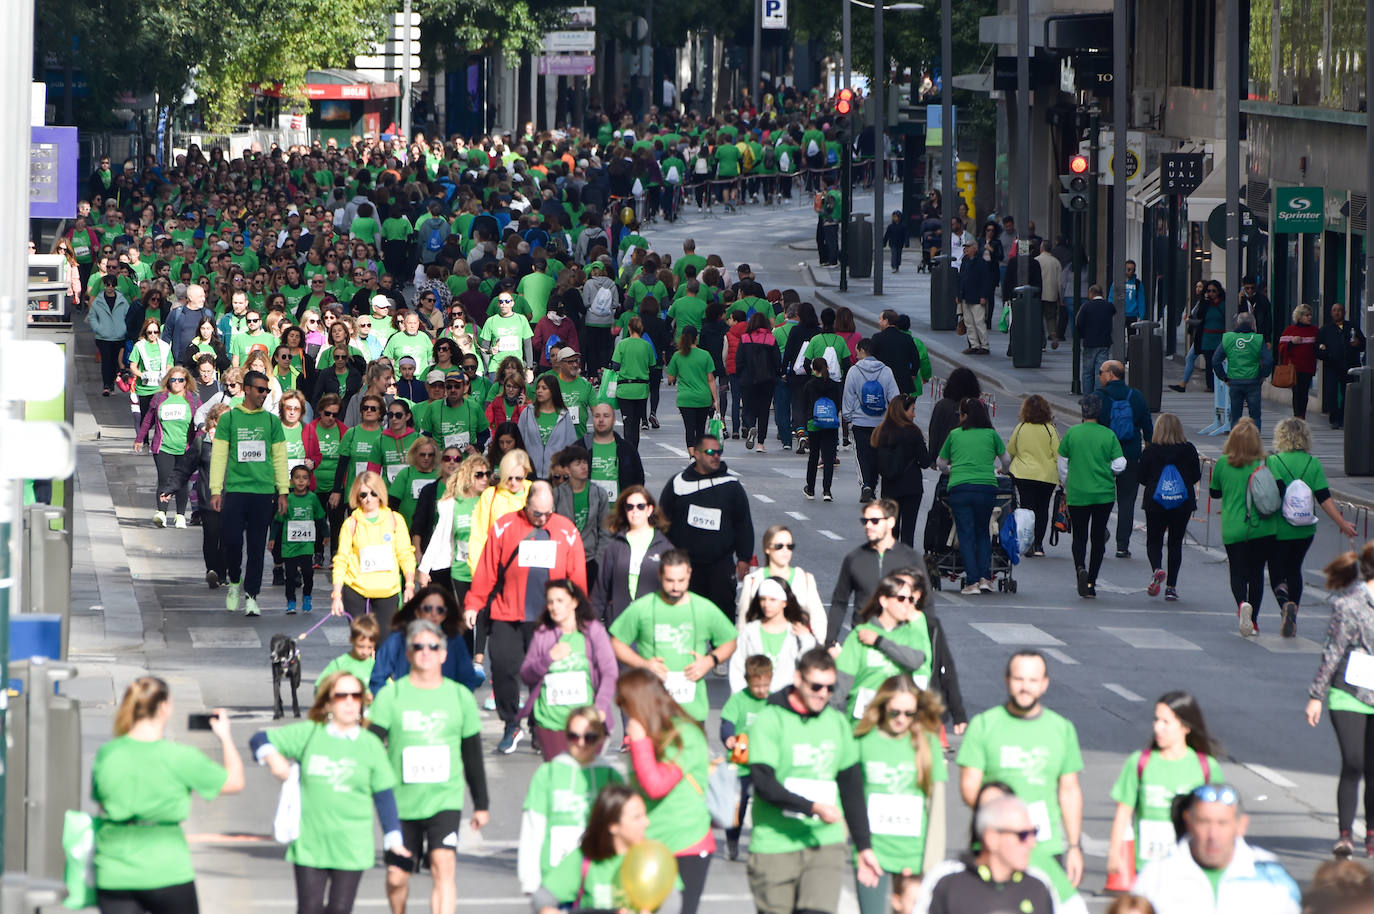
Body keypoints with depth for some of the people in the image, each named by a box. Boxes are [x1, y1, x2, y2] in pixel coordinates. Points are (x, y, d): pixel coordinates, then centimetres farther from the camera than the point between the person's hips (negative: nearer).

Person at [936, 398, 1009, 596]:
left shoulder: (954, 435, 10)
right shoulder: (991, 434, 10)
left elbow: (941, 463, 19)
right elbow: (1006, 460, 19)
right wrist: (1003, 473, 42)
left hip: (959, 488, -1)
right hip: (986, 487, 1)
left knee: (966, 535, 2)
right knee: (982, 533, 15)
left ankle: (972, 581, -7)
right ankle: (985, 577, 3)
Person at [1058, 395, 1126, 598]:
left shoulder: (1071, 434, -4)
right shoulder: (1109, 435, -5)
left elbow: (1062, 465, 3)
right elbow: (1119, 465, -7)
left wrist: (1066, 489, 18)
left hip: (1077, 495, -1)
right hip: (1104, 494, 1)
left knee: (1079, 537, 8)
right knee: (1098, 537, 11)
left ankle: (1080, 568, -20)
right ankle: (1091, 582, 12)